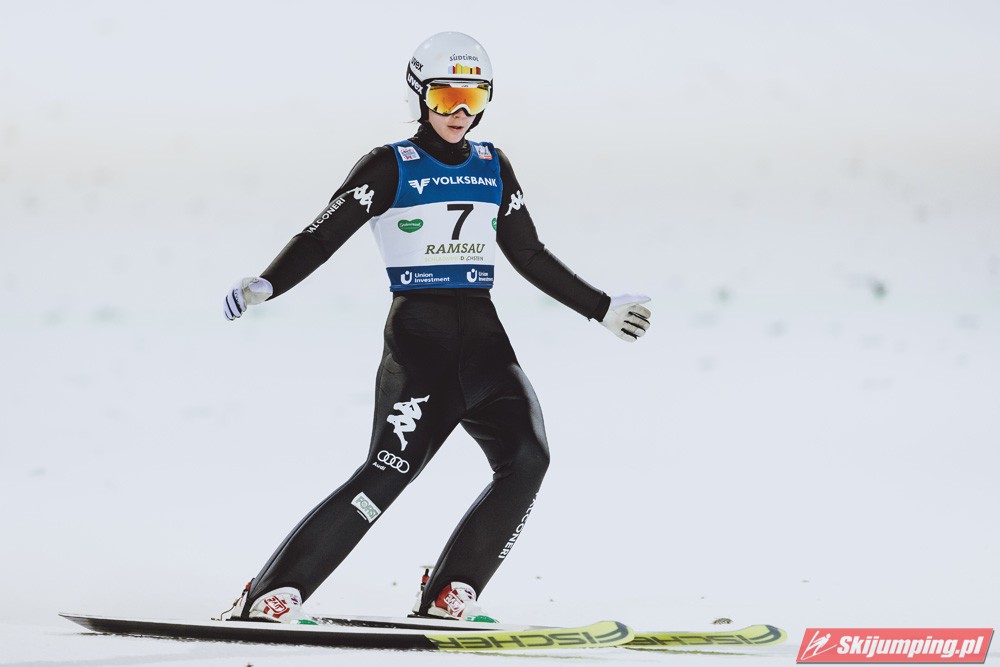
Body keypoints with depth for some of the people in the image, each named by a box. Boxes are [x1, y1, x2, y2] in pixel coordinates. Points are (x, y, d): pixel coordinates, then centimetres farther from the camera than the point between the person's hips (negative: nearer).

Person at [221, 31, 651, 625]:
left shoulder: (494, 169, 14)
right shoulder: (391, 168, -1)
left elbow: (532, 258, 22)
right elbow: (322, 238, -6)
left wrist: (603, 309, 22)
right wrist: (266, 285, -23)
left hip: (483, 333, 6)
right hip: (419, 334, -6)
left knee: (527, 457, -16)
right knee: (392, 471, -19)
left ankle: (449, 597, -9)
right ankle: (270, 599, -17)